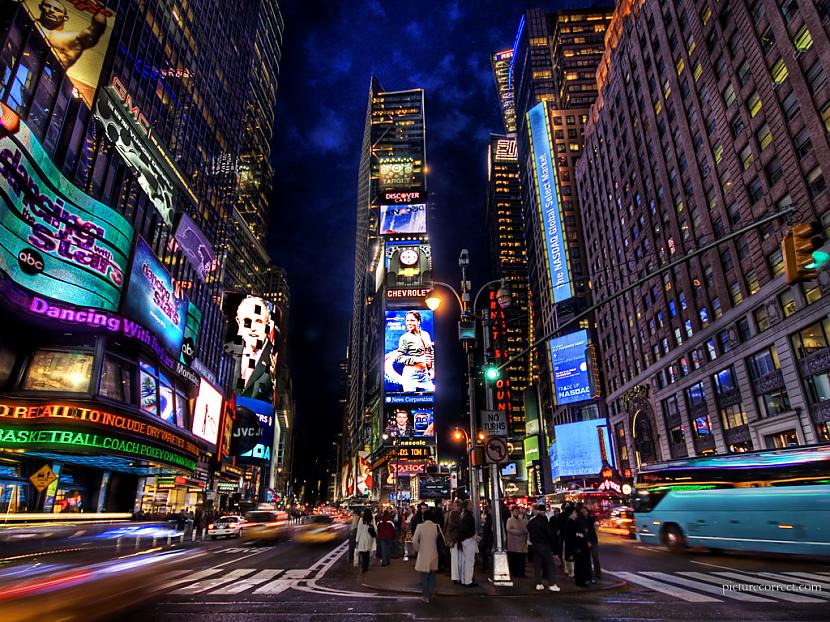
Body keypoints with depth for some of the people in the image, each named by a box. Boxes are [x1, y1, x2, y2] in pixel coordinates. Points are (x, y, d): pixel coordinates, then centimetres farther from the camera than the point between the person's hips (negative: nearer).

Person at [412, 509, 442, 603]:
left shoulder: (420, 526, -12)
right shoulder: (436, 527, -7)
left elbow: (414, 541, -13)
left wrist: (417, 549, 3)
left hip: (423, 554, -2)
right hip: (434, 554, 2)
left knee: (424, 576, 9)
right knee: (432, 575, 18)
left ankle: (425, 596, 11)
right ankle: (430, 594, 26)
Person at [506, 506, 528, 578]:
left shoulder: (521, 521, 16)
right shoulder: (510, 520, 0)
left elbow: (525, 530, 16)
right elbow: (508, 529, -11)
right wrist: (518, 532, -15)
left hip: (522, 543, 5)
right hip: (513, 544, -5)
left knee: (522, 559, 3)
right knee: (513, 559, -3)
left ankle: (521, 573, 11)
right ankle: (514, 572, 6)